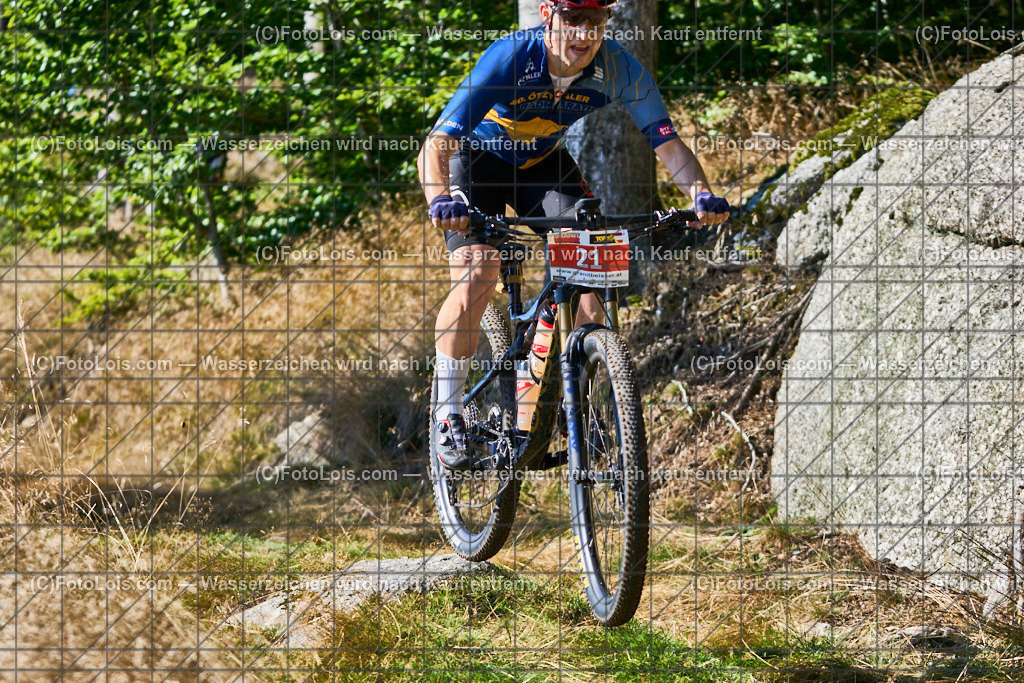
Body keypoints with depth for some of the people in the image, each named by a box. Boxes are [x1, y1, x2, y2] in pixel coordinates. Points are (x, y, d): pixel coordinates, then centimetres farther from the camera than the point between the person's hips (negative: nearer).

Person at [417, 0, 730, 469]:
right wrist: (440, 198, -60)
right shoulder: (508, 58, -35)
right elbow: (436, 146, -40)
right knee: (477, 273, -24)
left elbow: (667, 143, -22)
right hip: (479, 159, -3)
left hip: (546, 164, 3)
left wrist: (699, 193, -43)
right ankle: (447, 414, -10)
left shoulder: (619, 70, -25)